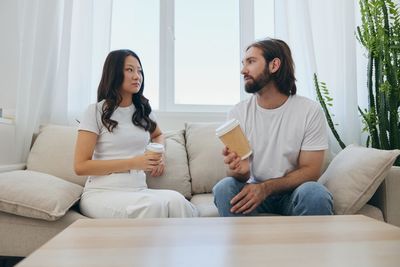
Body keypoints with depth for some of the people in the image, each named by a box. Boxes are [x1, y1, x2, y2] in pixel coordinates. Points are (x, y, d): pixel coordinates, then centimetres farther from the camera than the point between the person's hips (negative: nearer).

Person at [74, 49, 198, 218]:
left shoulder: (143, 110, 12)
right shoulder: (96, 111, -1)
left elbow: (158, 134, 34)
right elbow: (80, 166, -6)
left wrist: (159, 155, 10)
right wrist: (133, 163, -13)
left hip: (139, 190, 4)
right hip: (102, 193, -4)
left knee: (175, 200, -30)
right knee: (154, 205, -34)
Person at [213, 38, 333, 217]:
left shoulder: (310, 111, -10)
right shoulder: (238, 113, -4)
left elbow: (310, 170, -10)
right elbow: (242, 176, -4)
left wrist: (265, 188, -26)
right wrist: (240, 170, -30)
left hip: (293, 192, -1)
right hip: (254, 190, 2)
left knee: (314, 194, -33)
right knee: (224, 188, -29)